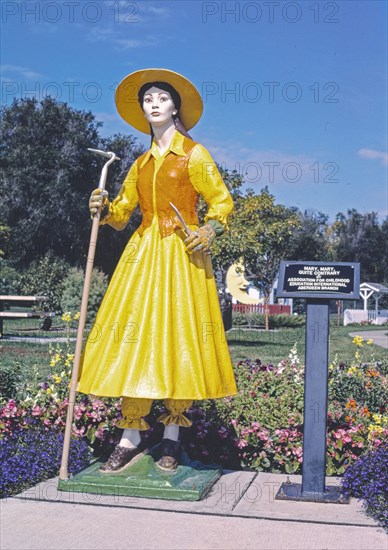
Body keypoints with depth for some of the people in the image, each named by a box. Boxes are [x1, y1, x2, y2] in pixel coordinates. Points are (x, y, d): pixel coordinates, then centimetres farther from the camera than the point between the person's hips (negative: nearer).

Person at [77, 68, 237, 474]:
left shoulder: (194, 155, 3)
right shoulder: (141, 163, 17)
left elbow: (222, 202, 1)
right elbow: (123, 210, 18)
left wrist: (208, 232, -17)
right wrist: (104, 209, -2)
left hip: (182, 256, -5)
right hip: (142, 254, 5)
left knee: (178, 338, -5)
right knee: (134, 338, -1)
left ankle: (171, 439, 6)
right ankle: (131, 439, 5)